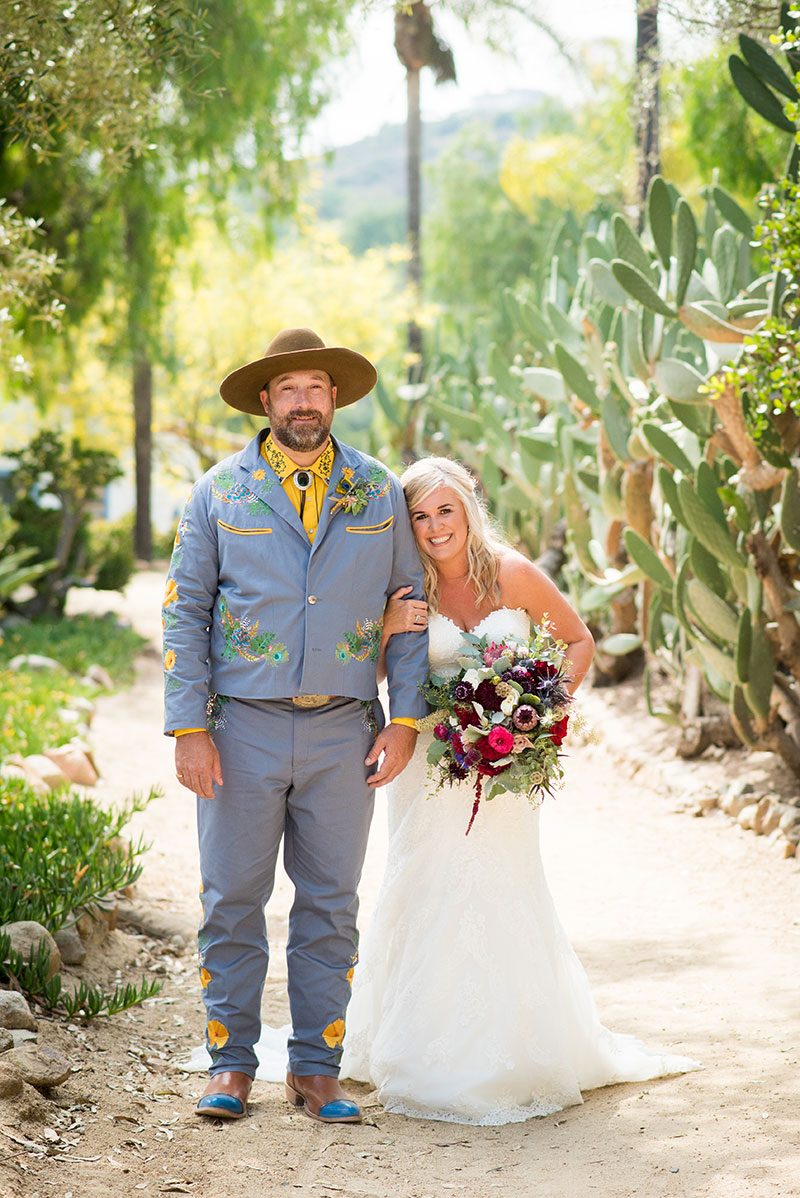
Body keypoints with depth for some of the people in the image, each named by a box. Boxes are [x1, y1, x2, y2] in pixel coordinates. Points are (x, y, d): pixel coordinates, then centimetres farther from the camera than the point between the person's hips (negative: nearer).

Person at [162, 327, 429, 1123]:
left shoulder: (378, 493, 7)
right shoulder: (219, 491, 3)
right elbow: (184, 612, 2)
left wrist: (404, 721, 0)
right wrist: (188, 729, -6)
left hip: (343, 730, 1)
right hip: (243, 728, -1)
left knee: (330, 906, 5)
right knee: (232, 901, 2)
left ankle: (316, 1069, 15)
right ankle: (231, 1064, 14)